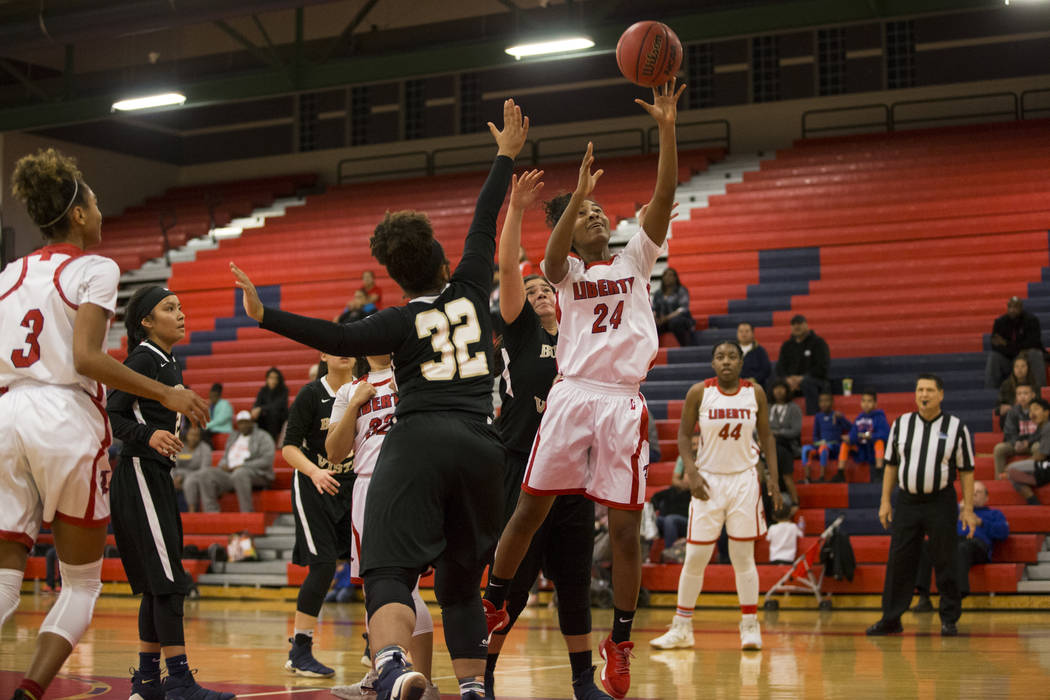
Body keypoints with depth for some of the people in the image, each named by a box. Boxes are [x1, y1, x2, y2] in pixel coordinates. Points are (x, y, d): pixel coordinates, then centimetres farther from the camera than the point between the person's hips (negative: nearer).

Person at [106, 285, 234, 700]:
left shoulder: (169, 364, 17)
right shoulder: (142, 360, -10)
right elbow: (112, 415, -19)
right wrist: (149, 435, -34)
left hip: (157, 477, 10)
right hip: (139, 474, -10)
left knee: (157, 583, 11)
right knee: (168, 579, -13)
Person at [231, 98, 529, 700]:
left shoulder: (402, 320, 3)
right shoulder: (471, 291, 12)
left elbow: (340, 339, -10)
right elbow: (485, 226, 23)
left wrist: (266, 317, -8)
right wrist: (506, 157, 34)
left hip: (418, 443, -4)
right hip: (482, 444, 4)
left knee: (391, 571, -12)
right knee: (461, 580, 17)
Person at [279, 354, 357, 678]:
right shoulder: (311, 394, -10)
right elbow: (289, 447, -12)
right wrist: (314, 471, -29)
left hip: (352, 484, 5)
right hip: (313, 486, -4)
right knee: (323, 565, -13)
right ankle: (299, 653, -3)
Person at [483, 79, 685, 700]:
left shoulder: (636, 259, 14)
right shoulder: (566, 270, 11)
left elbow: (665, 195, 1)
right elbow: (553, 255, -14)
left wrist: (667, 129, -10)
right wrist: (578, 193, -28)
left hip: (624, 403, 0)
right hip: (571, 397, 0)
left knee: (626, 525, -1)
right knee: (531, 508, 1)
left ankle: (620, 641, 9)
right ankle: (493, 606, 19)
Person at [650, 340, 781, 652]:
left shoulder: (755, 393, -1)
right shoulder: (699, 392, -6)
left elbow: (766, 436, 8)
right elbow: (683, 434, 1)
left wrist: (773, 477, 1)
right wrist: (691, 472, -12)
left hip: (744, 480, 1)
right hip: (708, 480, -1)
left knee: (743, 557, 1)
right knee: (694, 558, 0)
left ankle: (750, 626, 10)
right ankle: (681, 629, 11)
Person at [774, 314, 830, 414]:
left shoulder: (818, 342, 3)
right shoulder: (787, 345, 17)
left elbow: (823, 368, -7)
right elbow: (780, 368, 10)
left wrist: (802, 378, -16)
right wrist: (787, 379, -12)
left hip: (817, 380, -4)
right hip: (791, 381, 4)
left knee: (807, 383, -40)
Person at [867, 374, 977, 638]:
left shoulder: (957, 427, 0)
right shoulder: (901, 424, 7)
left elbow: (966, 470, 1)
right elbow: (891, 465, 11)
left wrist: (968, 509, -4)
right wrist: (885, 501, 5)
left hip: (941, 502, -2)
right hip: (906, 501, 2)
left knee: (945, 563, 2)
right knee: (899, 561, 3)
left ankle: (949, 620, 13)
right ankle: (890, 619, 10)